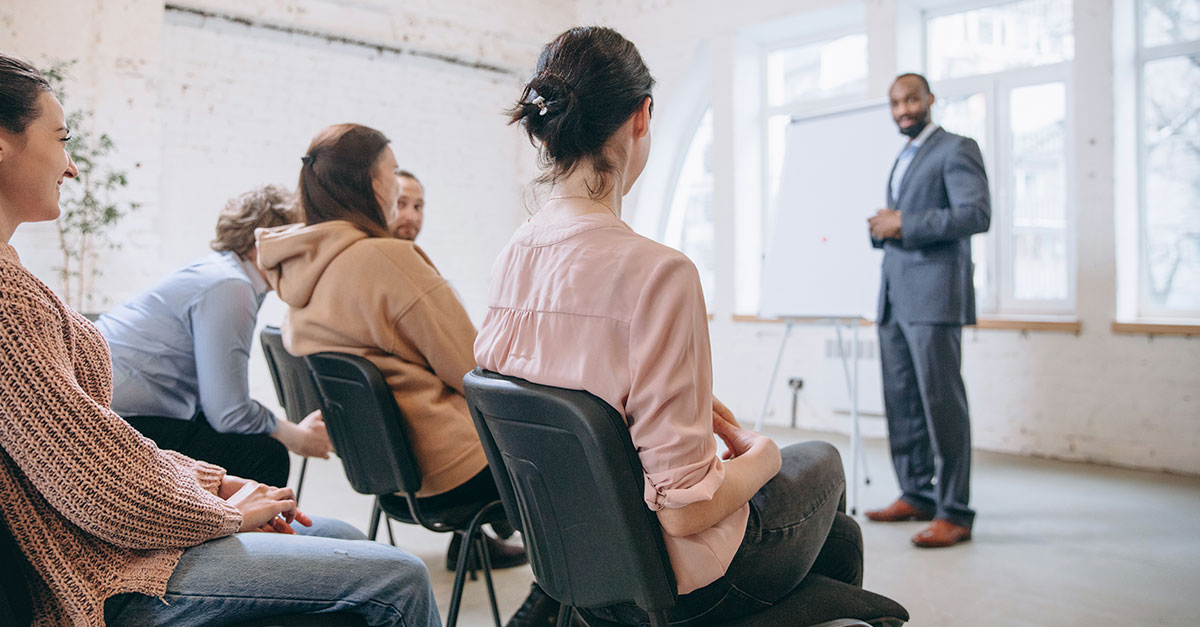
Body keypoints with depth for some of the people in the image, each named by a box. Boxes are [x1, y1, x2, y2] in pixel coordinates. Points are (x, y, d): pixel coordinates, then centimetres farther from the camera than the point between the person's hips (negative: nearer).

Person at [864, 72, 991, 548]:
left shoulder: (956, 150, -1)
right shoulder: (901, 160, 25)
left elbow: (977, 214, -15)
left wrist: (904, 223, -15)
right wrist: (881, 228, 8)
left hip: (934, 297, -8)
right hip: (894, 297, 8)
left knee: (941, 401, -8)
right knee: (901, 401, 9)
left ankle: (953, 513, -3)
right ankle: (916, 495, 19)